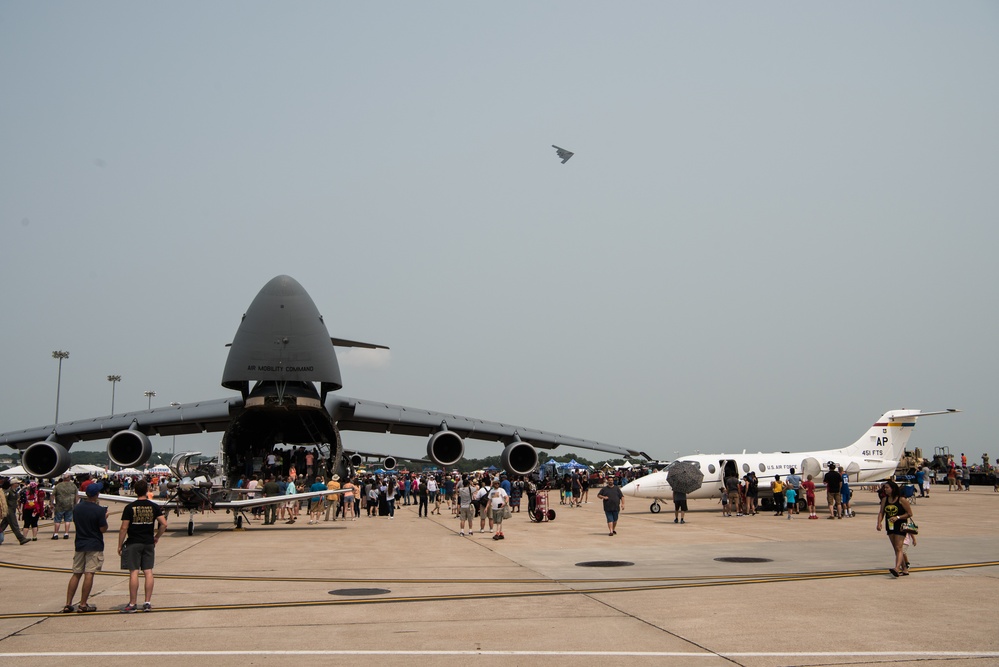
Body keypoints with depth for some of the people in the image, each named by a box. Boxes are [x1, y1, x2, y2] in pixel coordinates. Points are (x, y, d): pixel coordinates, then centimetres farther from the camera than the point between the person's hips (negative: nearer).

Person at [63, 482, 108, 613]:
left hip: (80, 545, 6)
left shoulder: (78, 508, 4)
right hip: (95, 546, -5)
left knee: (76, 574, 11)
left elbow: (75, 523, 16)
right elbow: (103, 529, -12)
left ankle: (68, 604, 10)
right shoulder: (99, 510, -14)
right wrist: (105, 518, 5)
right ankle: (83, 604, -3)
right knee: (89, 574, -3)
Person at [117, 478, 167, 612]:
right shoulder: (154, 507, 1)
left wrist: (120, 545, 1)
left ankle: (132, 604, 1)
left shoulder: (129, 507, -6)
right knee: (148, 572, 6)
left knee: (133, 572, -2)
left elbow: (124, 528, -7)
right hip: (149, 543, 3)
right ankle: (147, 603, 6)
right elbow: (164, 524, -5)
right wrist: (157, 537, 11)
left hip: (133, 543, -2)